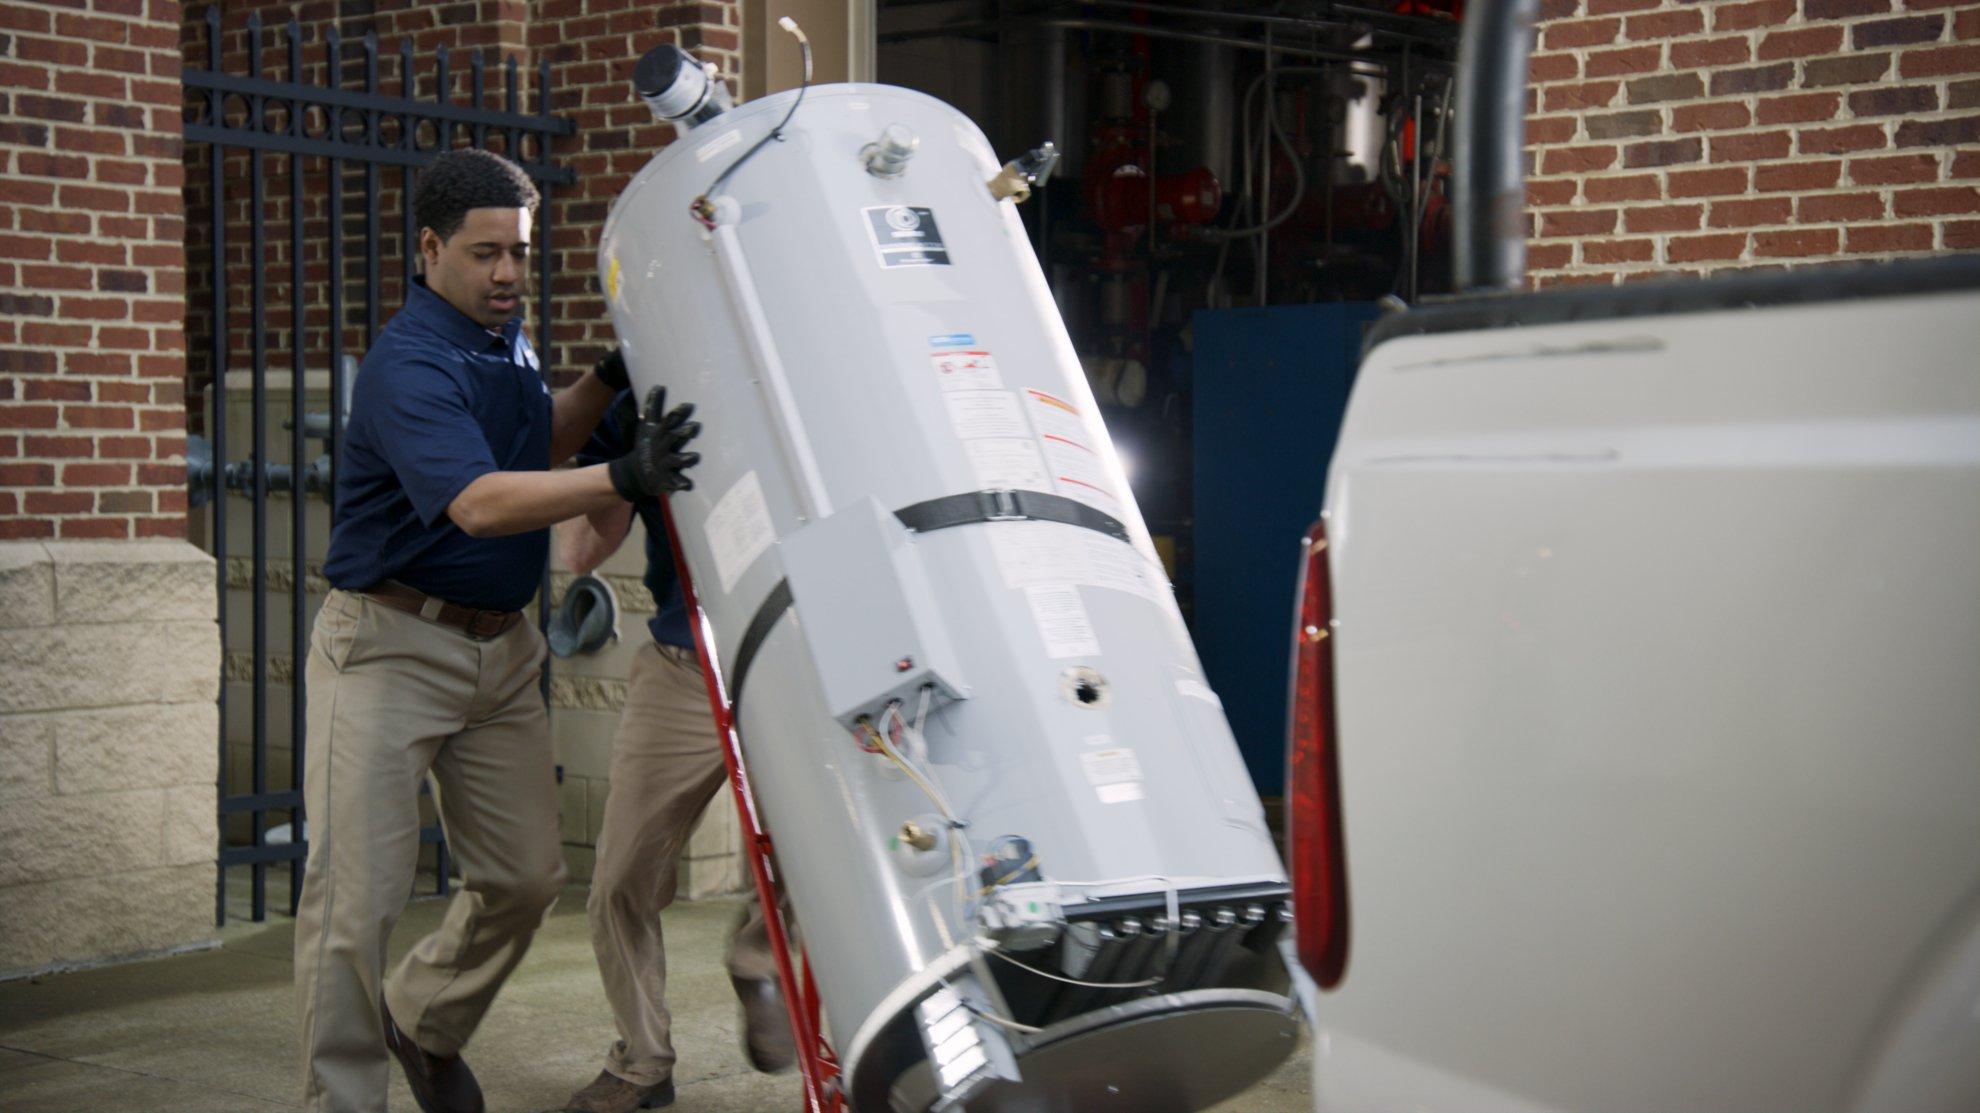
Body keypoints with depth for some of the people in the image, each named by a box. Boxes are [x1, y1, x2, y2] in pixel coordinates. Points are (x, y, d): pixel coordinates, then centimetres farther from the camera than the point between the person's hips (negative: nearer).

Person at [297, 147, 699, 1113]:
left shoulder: (503, 337, 10)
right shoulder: (410, 365, -19)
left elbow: (538, 443, 27)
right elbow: (478, 502, -33)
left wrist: (608, 380, 10)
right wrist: (624, 479, -42)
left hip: (500, 646, 8)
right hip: (391, 643, -8)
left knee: (525, 876, 10)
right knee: (357, 889, -7)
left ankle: (423, 1025, 33)